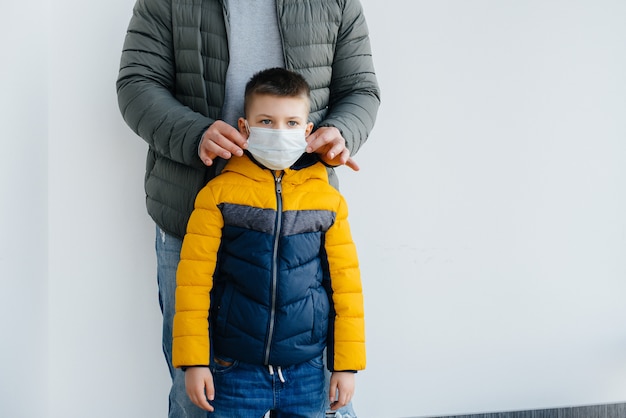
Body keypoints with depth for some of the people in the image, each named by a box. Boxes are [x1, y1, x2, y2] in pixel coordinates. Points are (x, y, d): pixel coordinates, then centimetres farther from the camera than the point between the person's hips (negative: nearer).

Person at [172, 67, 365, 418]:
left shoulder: (329, 201, 0)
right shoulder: (218, 194, -5)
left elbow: (345, 283, 4)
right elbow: (194, 279, -4)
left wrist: (346, 363, 4)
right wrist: (194, 361, -6)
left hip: (306, 371, 2)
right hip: (236, 369, -1)